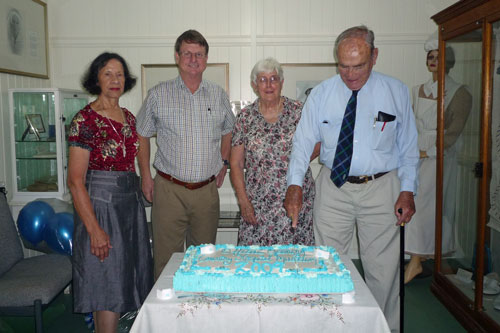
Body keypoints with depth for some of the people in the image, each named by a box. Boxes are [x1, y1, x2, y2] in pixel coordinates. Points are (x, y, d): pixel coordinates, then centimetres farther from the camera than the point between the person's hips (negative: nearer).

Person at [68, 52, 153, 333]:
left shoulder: (128, 117, 9)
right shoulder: (85, 120, -12)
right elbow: (75, 180, -15)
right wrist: (94, 229, -19)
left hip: (131, 201, 7)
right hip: (100, 202, -7)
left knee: (127, 276, 15)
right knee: (108, 286, 0)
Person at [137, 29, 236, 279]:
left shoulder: (219, 95, 7)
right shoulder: (158, 95, 0)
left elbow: (227, 130, 23)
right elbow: (141, 135, 8)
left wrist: (224, 162, 13)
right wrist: (146, 176, 3)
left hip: (207, 190, 3)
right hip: (169, 190, -2)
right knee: (167, 259, 1)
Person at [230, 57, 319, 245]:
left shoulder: (299, 111, 2)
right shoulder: (245, 117, 3)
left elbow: (318, 143, 12)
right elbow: (236, 164, 3)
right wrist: (243, 201, -4)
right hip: (258, 203, 0)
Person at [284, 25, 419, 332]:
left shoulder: (396, 92, 0)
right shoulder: (321, 93, 0)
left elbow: (408, 145, 5)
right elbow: (304, 140, 0)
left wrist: (407, 190, -1)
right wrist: (295, 183, -12)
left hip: (381, 189, 0)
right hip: (333, 187, 1)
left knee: (382, 270, 6)